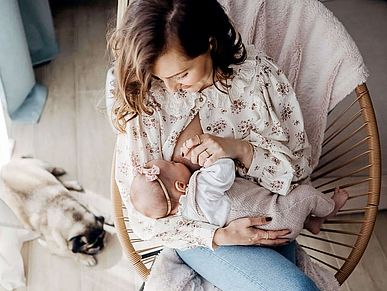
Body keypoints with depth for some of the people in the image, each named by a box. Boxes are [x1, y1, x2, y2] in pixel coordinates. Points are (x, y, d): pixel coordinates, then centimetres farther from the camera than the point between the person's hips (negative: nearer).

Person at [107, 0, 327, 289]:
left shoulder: (259, 74, -12)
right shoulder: (141, 98, -14)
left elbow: (300, 165, -4)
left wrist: (241, 150, -24)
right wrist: (216, 235, -22)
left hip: (265, 217, 2)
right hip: (198, 230, -2)